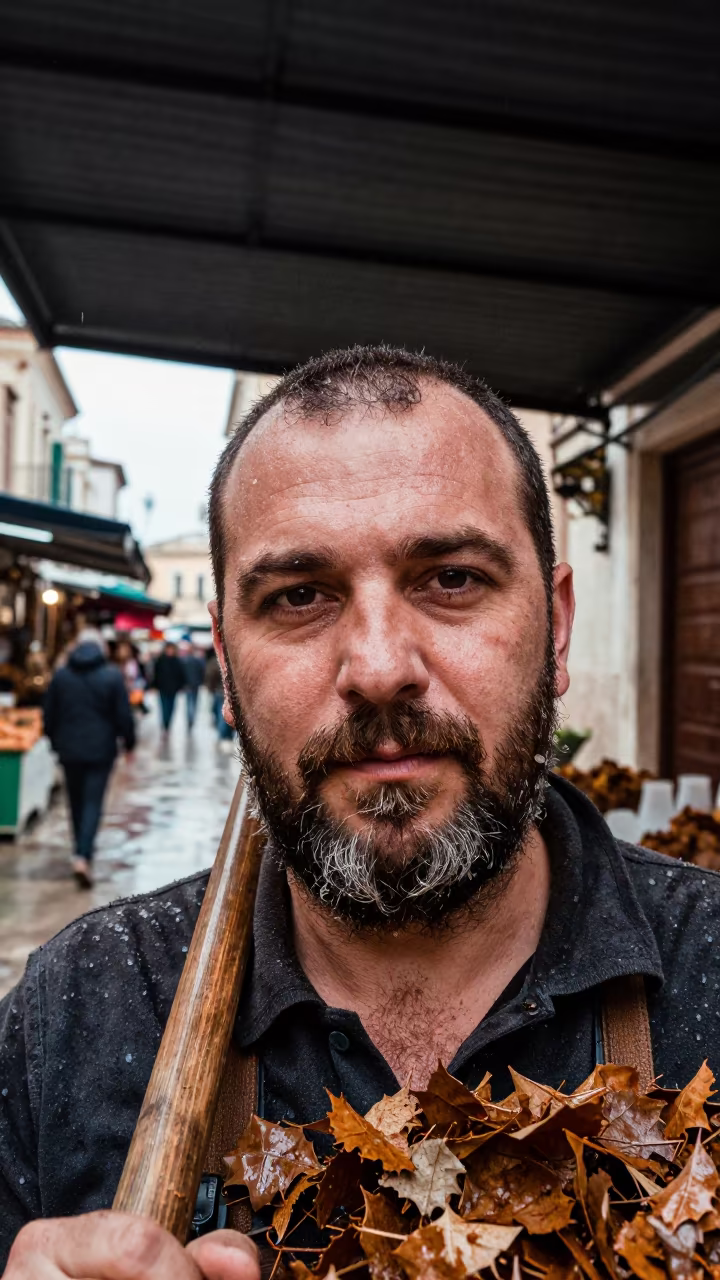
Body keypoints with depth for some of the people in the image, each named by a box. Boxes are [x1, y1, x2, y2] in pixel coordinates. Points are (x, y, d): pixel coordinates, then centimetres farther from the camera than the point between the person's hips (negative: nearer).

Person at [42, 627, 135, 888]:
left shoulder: (60, 675, 1)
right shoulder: (112, 675, -8)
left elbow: (49, 715, 7)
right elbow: (124, 715, -7)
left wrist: (55, 742, 20)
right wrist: (129, 742, 7)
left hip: (69, 749, 3)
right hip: (101, 750, -3)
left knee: (76, 802, 17)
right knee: (93, 802, -2)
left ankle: (82, 851, 29)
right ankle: (83, 856, -16)